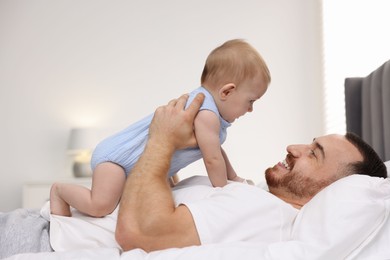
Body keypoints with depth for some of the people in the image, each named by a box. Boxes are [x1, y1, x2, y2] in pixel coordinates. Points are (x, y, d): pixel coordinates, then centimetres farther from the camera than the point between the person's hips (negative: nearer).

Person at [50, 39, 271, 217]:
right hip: (116, 155, -11)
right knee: (101, 205, -24)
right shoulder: (207, 114, -26)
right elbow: (213, 159, -22)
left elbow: (216, 151, 22)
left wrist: (233, 178, 24)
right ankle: (59, 190, 3)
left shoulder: (202, 103, 8)